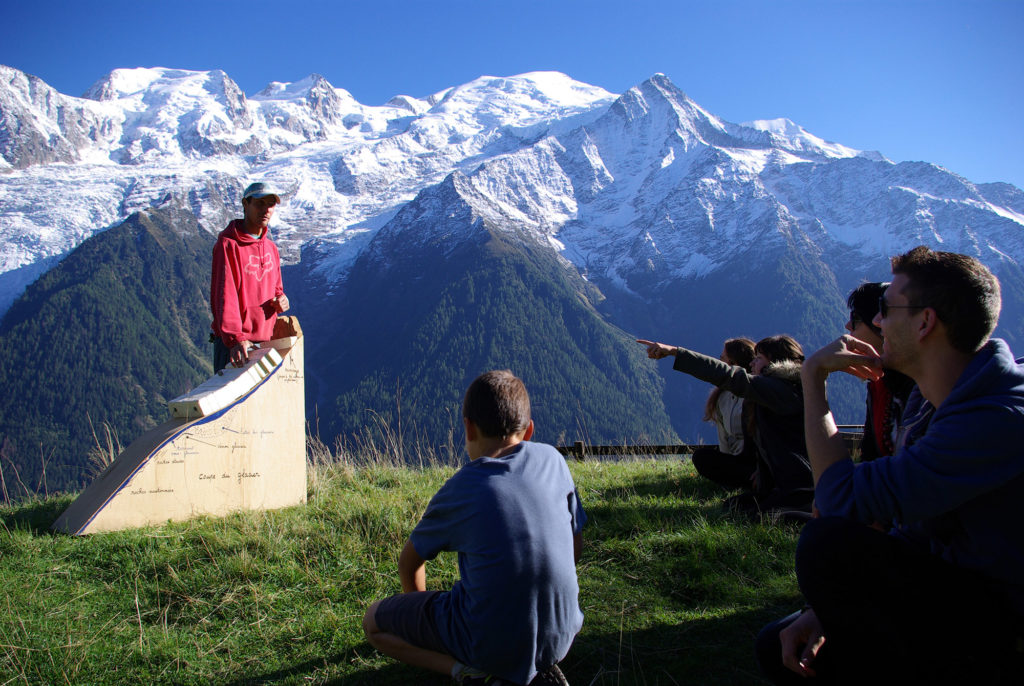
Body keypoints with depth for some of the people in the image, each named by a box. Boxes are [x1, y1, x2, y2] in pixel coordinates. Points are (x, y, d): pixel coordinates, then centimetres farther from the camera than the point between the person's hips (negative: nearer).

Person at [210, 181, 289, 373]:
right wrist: (235, 338, -31)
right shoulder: (228, 244, -9)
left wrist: (281, 299, -1)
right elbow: (224, 295, -19)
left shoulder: (271, 248, 13)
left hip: (266, 339, 7)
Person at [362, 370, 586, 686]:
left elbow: (409, 563, 3)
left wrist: (417, 619, 23)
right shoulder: (552, 459, -5)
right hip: (559, 637, 4)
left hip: (491, 644, -4)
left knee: (374, 621, 15)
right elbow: (575, 549, 5)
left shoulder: (459, 491, -13)